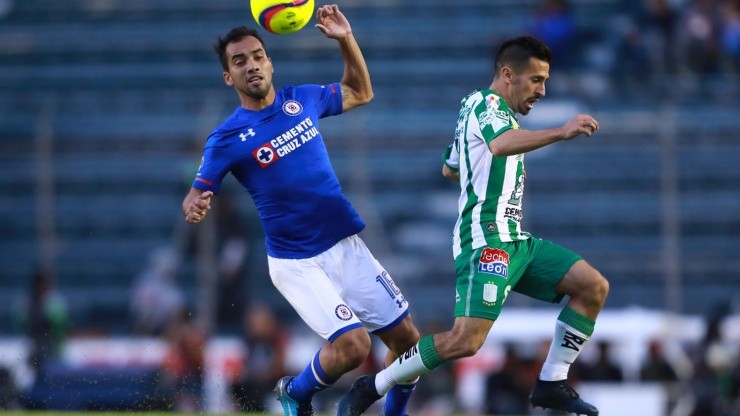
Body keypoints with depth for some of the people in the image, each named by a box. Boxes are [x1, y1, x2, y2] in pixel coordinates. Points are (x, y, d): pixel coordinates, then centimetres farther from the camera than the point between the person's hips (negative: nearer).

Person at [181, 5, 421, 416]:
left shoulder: (302, 100, 4)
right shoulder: (227, 138, -9)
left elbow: (361, 93, 21)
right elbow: (196, 196, -8)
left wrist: (346, 39, 5)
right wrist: (194, 207, -32)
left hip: (347, 246, 5)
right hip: (296, 262, -5)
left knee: (407, 340, 3)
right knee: (353, 345, -22)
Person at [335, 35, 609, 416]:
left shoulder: (491, 110, 23)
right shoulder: (485, 103, -7)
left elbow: (449, 168, 37)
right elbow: (500, 144, -32)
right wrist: (560, 132, -41)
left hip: (513, 240, 10)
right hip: (487, 239, -10)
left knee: (593, 287, 2)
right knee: (466, 340, -22)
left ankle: (551, 384, 4)